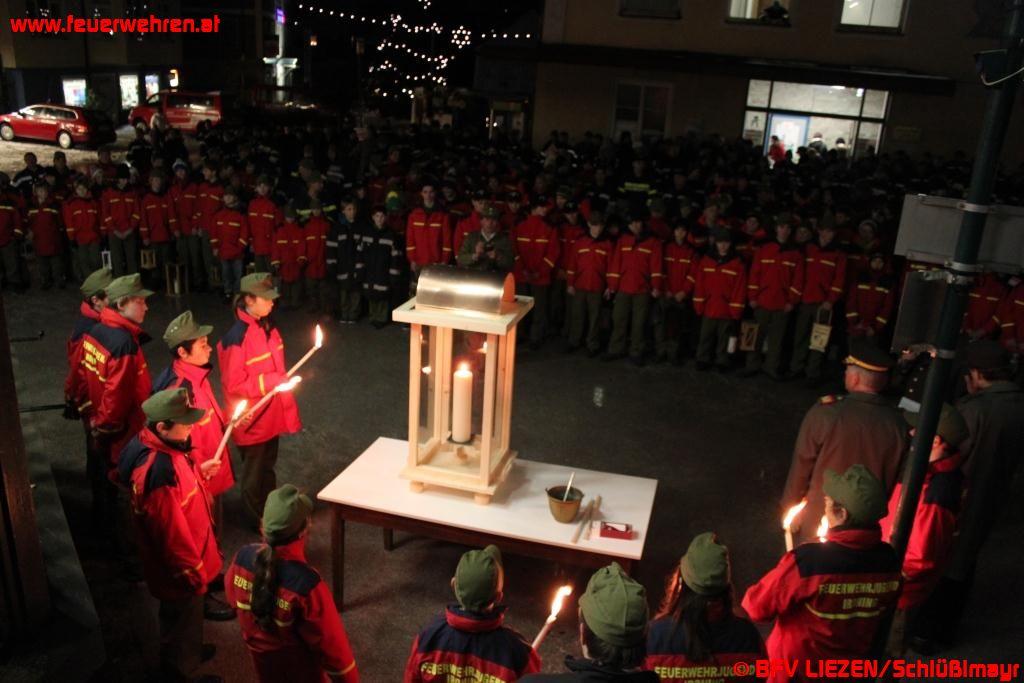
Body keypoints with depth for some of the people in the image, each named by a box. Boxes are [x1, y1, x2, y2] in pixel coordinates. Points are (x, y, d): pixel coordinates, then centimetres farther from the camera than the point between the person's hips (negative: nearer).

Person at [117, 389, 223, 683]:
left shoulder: (157, 444, -9)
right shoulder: (158, 471, -38)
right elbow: (171, 532, -29)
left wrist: (197, 471, 3)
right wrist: (192, 572, -19)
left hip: (183, 553, 9)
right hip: (176, 564, -9)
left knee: (187, 614, 31)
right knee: (183, 613, 16)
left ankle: (190, 651, 55)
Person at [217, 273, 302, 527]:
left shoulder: (268, 327, 0)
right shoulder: (237, 337, -25)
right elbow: (234, 385, -22)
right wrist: (272, 381, -25)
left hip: (271, 414, 7)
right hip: (252, 419, -7)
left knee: (268, 466, 24)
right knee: (253, 473, 12)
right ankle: (258, 520, 30)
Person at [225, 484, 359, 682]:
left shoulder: (243, 557, -25)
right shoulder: (307, 583, -40)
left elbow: (232, 595, -2)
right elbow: (329, 640, -25)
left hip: (259, 649, 5)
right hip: (300, 660, -5)